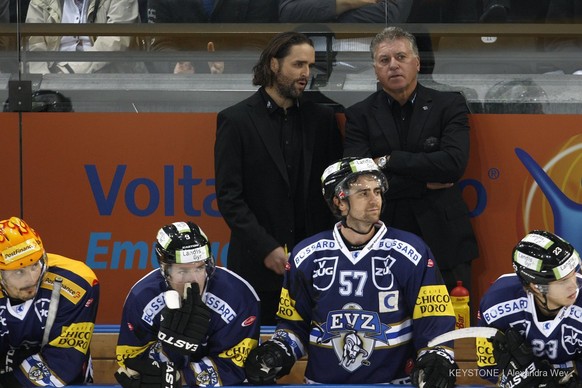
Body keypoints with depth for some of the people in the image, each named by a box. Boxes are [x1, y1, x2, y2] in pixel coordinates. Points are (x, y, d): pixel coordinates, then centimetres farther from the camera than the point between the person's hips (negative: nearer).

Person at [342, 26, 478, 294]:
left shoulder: (449, 106, 4)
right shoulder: (359, 115, 5)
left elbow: (453, 164, -12)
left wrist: (389, 161, -11)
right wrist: (424, 182, -9)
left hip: (442, 242, 0)